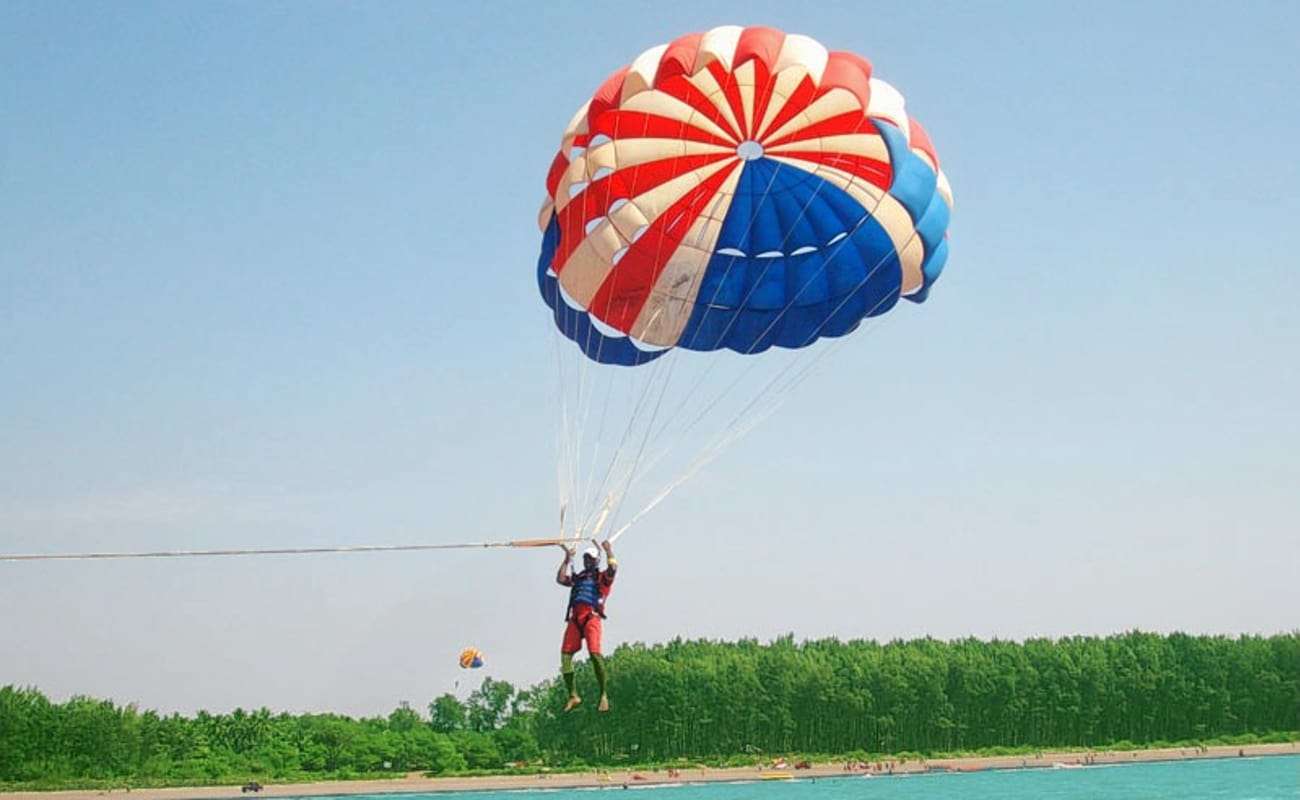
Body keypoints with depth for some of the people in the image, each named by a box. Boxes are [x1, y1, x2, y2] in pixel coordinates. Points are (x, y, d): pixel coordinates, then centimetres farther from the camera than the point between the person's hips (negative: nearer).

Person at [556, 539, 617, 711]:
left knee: (594, 653, -21)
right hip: (575, 618, 5)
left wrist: (609, 550, 4)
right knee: (565, 654, -9)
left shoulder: (603, 577, 15)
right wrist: (567, 559, 22)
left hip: (592, 618, -5)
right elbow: (560, 579, 18)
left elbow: (612, 568, -4)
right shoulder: (578, 578, 29)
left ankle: (603, 695, -13)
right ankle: (573, 696, -5)